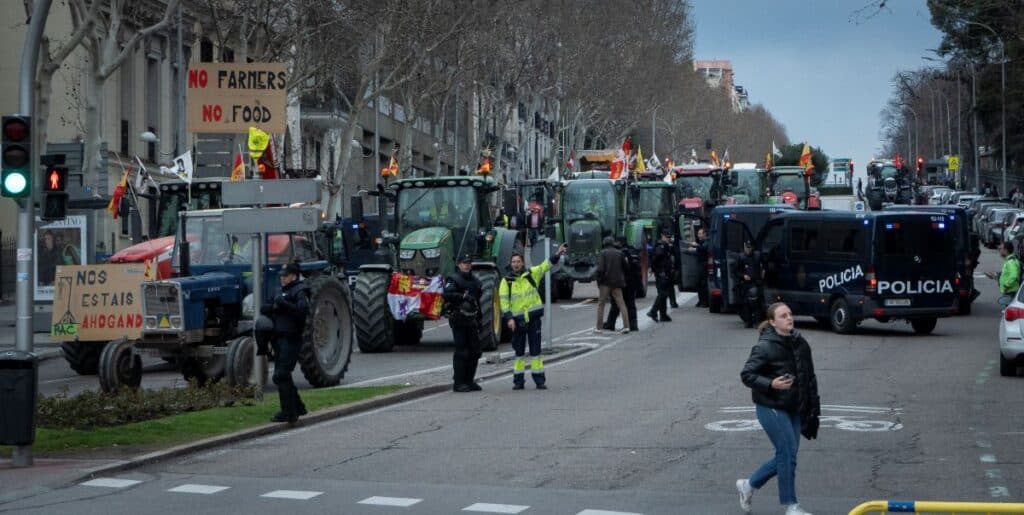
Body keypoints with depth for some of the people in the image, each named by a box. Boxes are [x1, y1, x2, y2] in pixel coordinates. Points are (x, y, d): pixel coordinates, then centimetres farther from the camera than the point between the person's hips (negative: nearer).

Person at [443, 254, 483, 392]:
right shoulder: (453, 280, -5)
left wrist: (478, 319, 23)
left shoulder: (475, 281, 18)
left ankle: (469, 381, 17)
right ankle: (458, 383, -5)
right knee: (461, 352, -9)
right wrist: (463, 296, -30)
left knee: (475, 352, 7)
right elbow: (447, 295, -22)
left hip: (471, 320, 7)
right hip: (459, 320, -7)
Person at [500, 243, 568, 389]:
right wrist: (509, 318, -15)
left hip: (533, 317, 0)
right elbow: (504, 301, -5)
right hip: (517, 320, 0)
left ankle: (539, 378, 5)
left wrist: (557, 255, -18)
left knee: (535, 350, 1)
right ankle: (518, 380, 13)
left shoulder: (532, 274, 3)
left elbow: (545, 266, -3)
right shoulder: (506, 281, -1)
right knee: (519, 351, 7)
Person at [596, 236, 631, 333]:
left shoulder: (602, 253, -4)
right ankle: (626, 326, -8)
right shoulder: (619, 253, 7)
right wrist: (623, 280, 17)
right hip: (617, 282, 3)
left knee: (601, 303, 9)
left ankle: (599, 326, 9)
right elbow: (625, 267, 8)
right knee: (621, 303, 2)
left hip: (605, 282, -3)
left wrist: (599, 281, -6)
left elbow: (600, 269, -14)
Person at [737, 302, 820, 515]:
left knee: (785, 456, 10)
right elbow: (746, 375, -12)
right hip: (771, 408, -7)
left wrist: (813, 409, 11)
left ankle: (748, 485, 30)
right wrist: (771, 384, -26)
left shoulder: (801, 344, 5)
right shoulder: (765, 347, -14)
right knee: (788, 454, -7)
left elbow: (810, 378, 12)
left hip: (794, 409, 7)